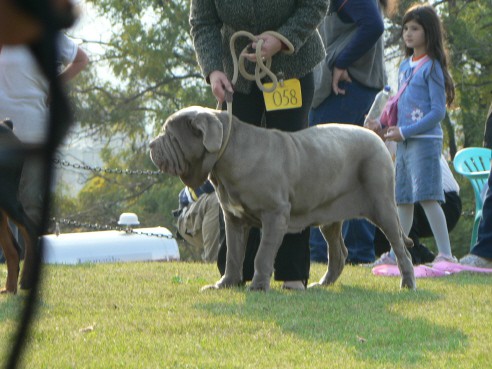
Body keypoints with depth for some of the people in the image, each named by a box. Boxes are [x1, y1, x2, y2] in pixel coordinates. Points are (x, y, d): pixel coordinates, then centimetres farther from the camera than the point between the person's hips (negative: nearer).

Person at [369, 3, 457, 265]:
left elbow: (438, 111, -13)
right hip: (404, 141, 8)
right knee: (403, 199, 12)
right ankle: (396, 254, 18)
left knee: (428, 197, -14)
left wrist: (405, 132, -15)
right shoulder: (405, 65, 14)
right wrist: (393, 130, 8)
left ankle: (446, 254, -15)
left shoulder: (432, 67, -8)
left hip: (425, 139, -8)